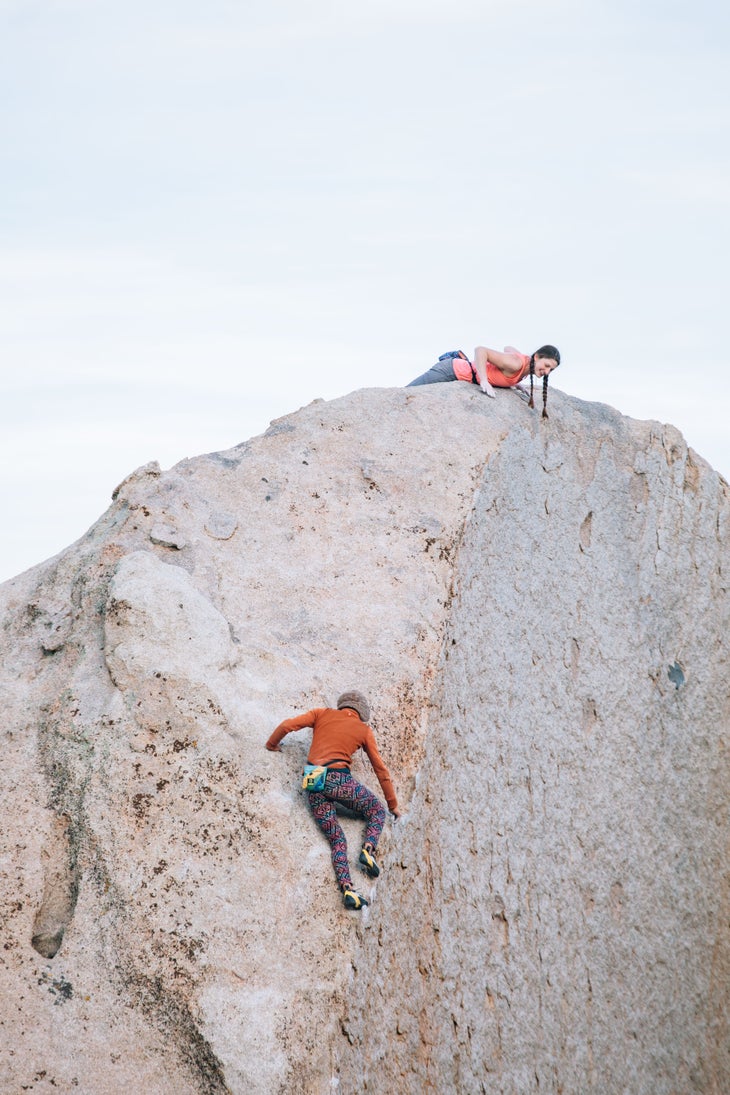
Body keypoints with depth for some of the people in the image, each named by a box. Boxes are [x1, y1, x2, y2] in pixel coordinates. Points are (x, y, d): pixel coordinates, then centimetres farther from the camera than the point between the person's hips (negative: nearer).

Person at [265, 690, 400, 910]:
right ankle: (369, 848, -10)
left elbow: (287, 725, 9)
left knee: (336, 839, 6)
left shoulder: (322, 714, 17)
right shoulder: (364, 730, 14)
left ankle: (347, 889, -14)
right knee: (377, 810, 19)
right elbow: (380, 769, 18)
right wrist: (393, 804, 26)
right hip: (337, 779, -3)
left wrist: (272, 744, 29)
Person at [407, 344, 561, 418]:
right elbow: (480, 350, -29)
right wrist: (484, 381, -35)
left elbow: (508, 348, 21)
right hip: (452, 371, -8)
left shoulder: (526, 366, 0)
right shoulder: (516, 364, -27)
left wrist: (510, 381, 15)